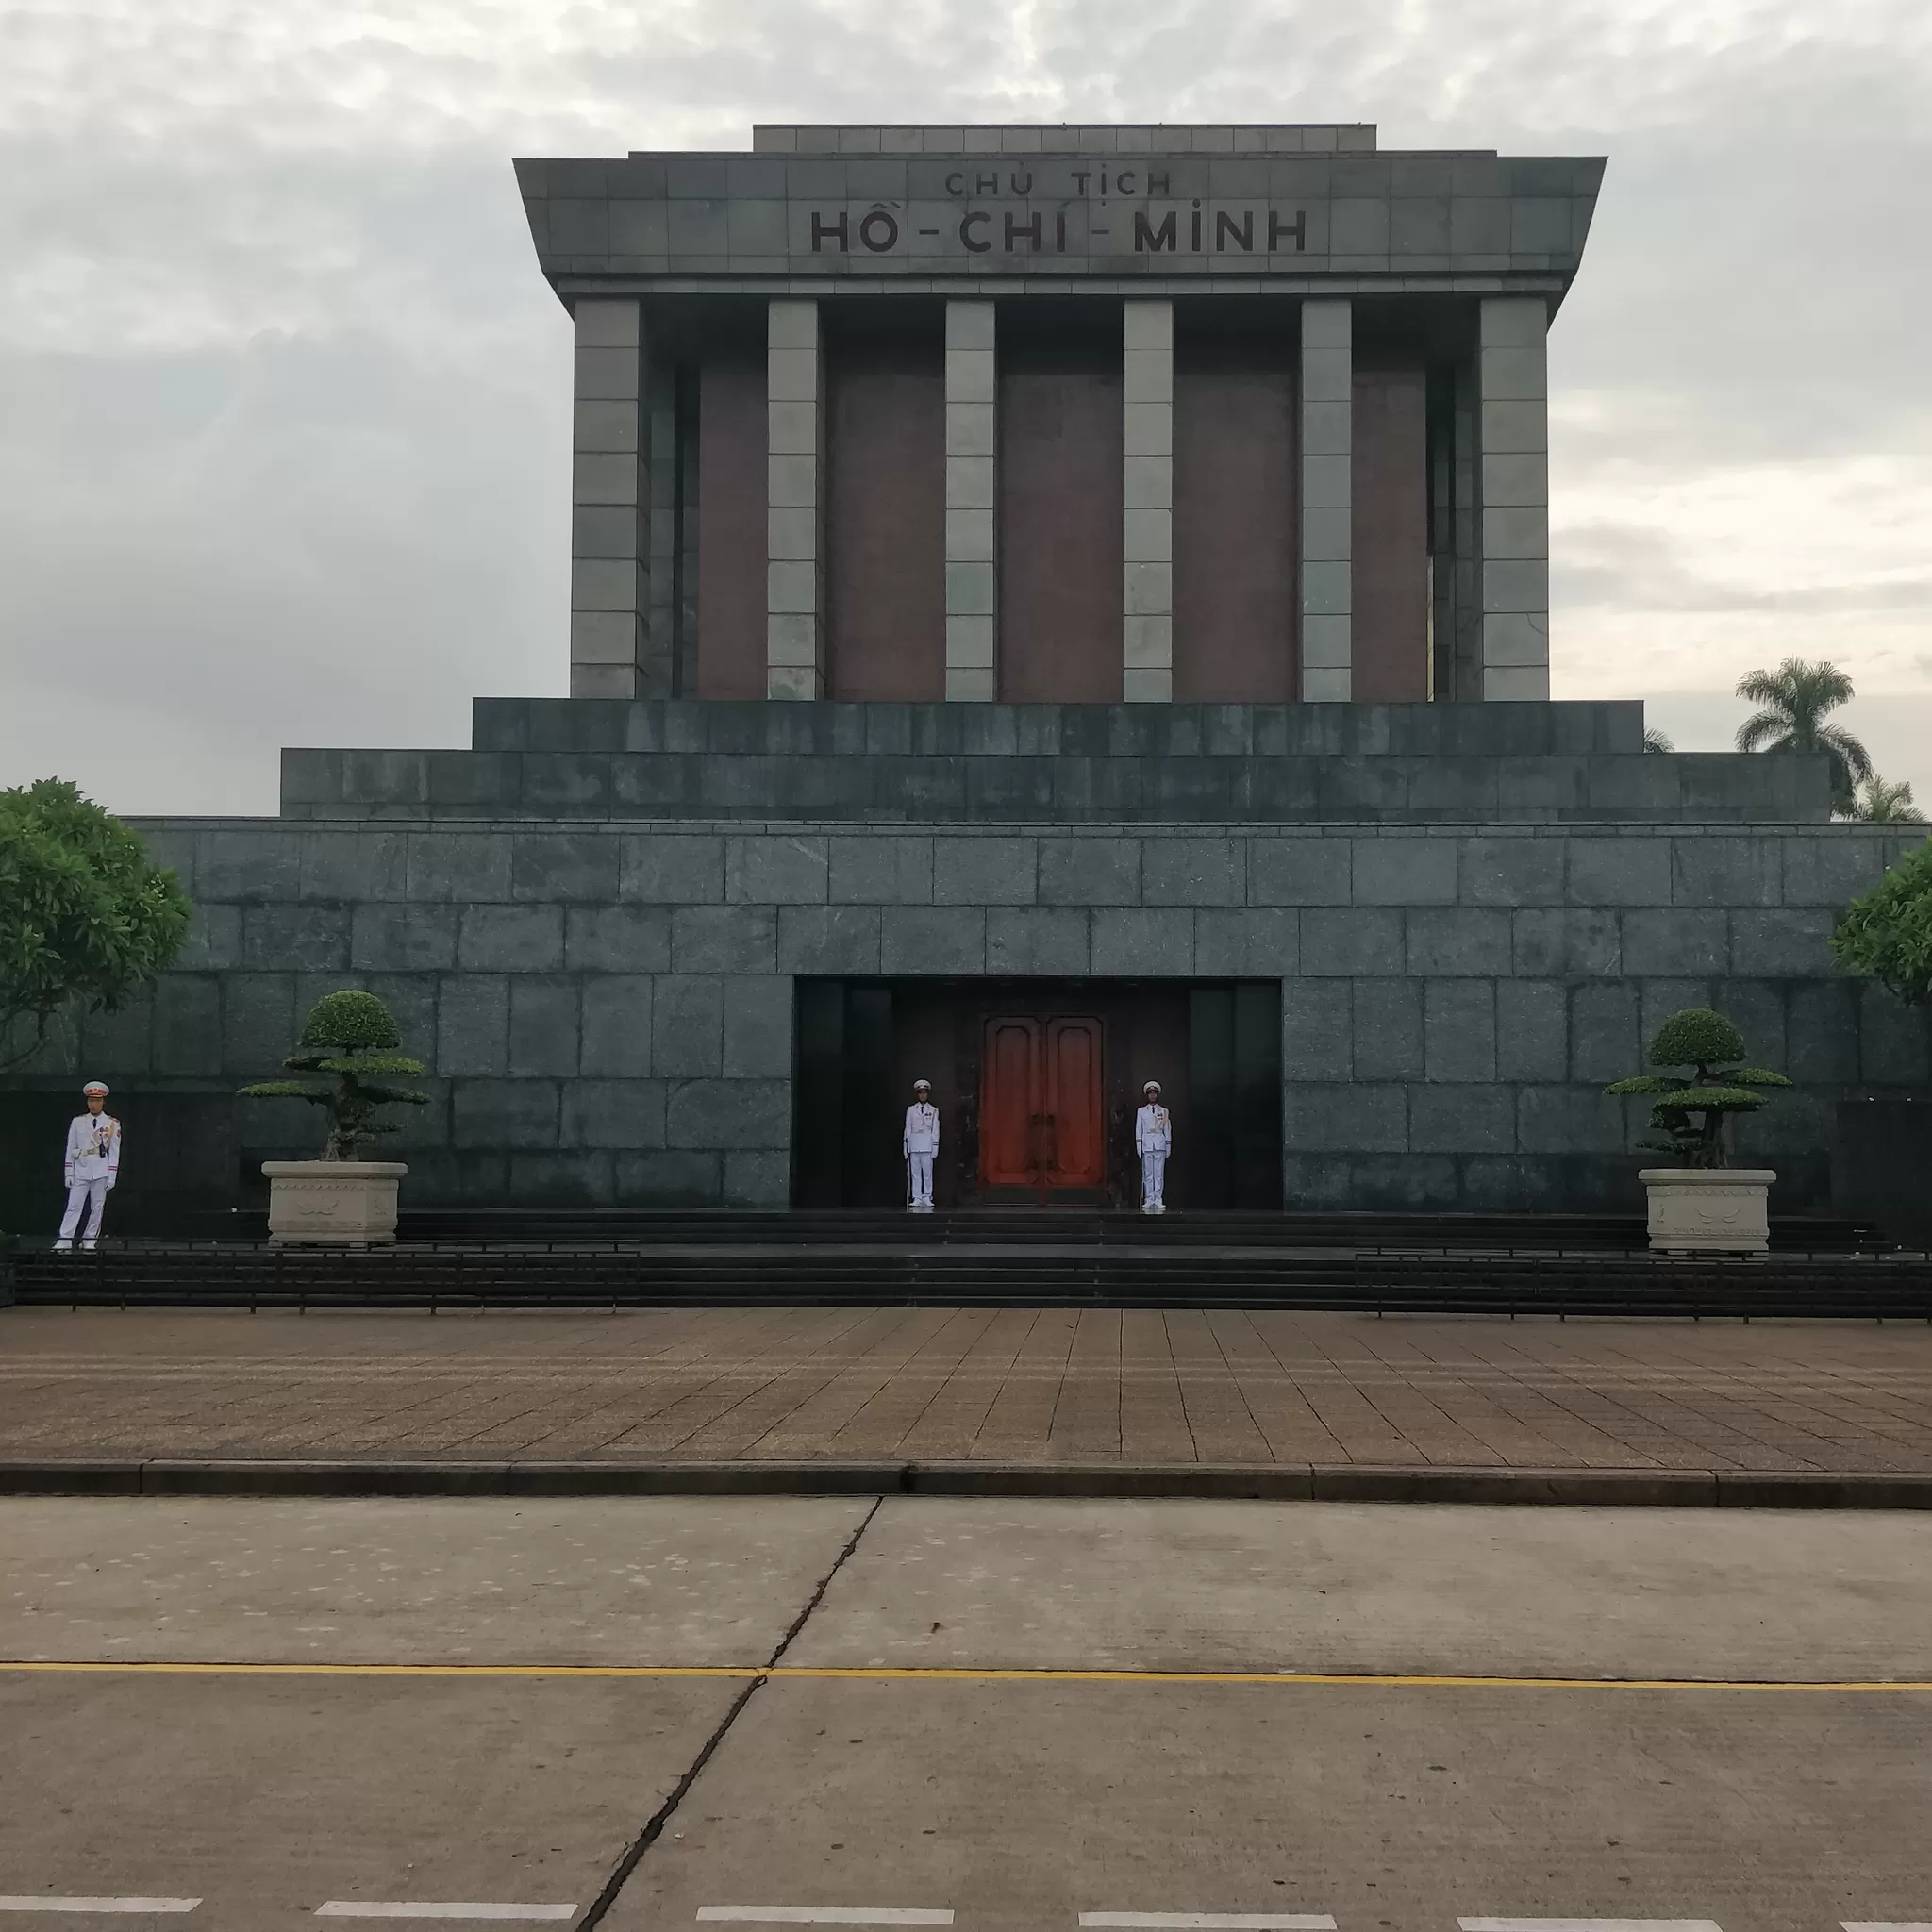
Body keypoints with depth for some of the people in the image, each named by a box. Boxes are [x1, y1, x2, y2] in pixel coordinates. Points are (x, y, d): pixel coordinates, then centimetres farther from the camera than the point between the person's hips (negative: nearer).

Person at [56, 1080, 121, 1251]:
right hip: (81, 1171, 1)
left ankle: (89, 1241, 11)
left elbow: (114, 1152, 2)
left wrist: (111, 1176, -3)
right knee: (73, 1206, -5)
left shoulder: (112, 1124, 3)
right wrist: (69, 1173, 4)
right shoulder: (77, 1122, 7)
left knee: (97, 1208, 3)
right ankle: (64, 1242, -9)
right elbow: (70, 1149, 9)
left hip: (101, 1172, -1)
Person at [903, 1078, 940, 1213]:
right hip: (914, 1144, 1)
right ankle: (917, 1198, 3)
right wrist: (906, 1146, 5)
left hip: (927, 1145, -1)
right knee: (915, 1172, 0)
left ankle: (927, 1198, 2)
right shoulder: (911, 1110, 9)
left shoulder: (933, 1111, 7)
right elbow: (907, 1129, 9)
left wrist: (935, 1146, 0)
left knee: (927, 1171, -4)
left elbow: (935, 1129, 6)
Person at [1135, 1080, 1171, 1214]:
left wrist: (1168, 1147, 6)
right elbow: (1138, 1130, 7)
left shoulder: (1164, 1111, 10)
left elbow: (1167, 1130, 10)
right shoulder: (1141, 1111, 9)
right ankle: (1149, 1200, 0)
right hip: (1147, 1145, 0)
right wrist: (1138, 1147, 0)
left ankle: (1158, 1200, -1)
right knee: (1148, 1174, -2)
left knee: (1159, 1173, -3)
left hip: (1160, 1144, 0)